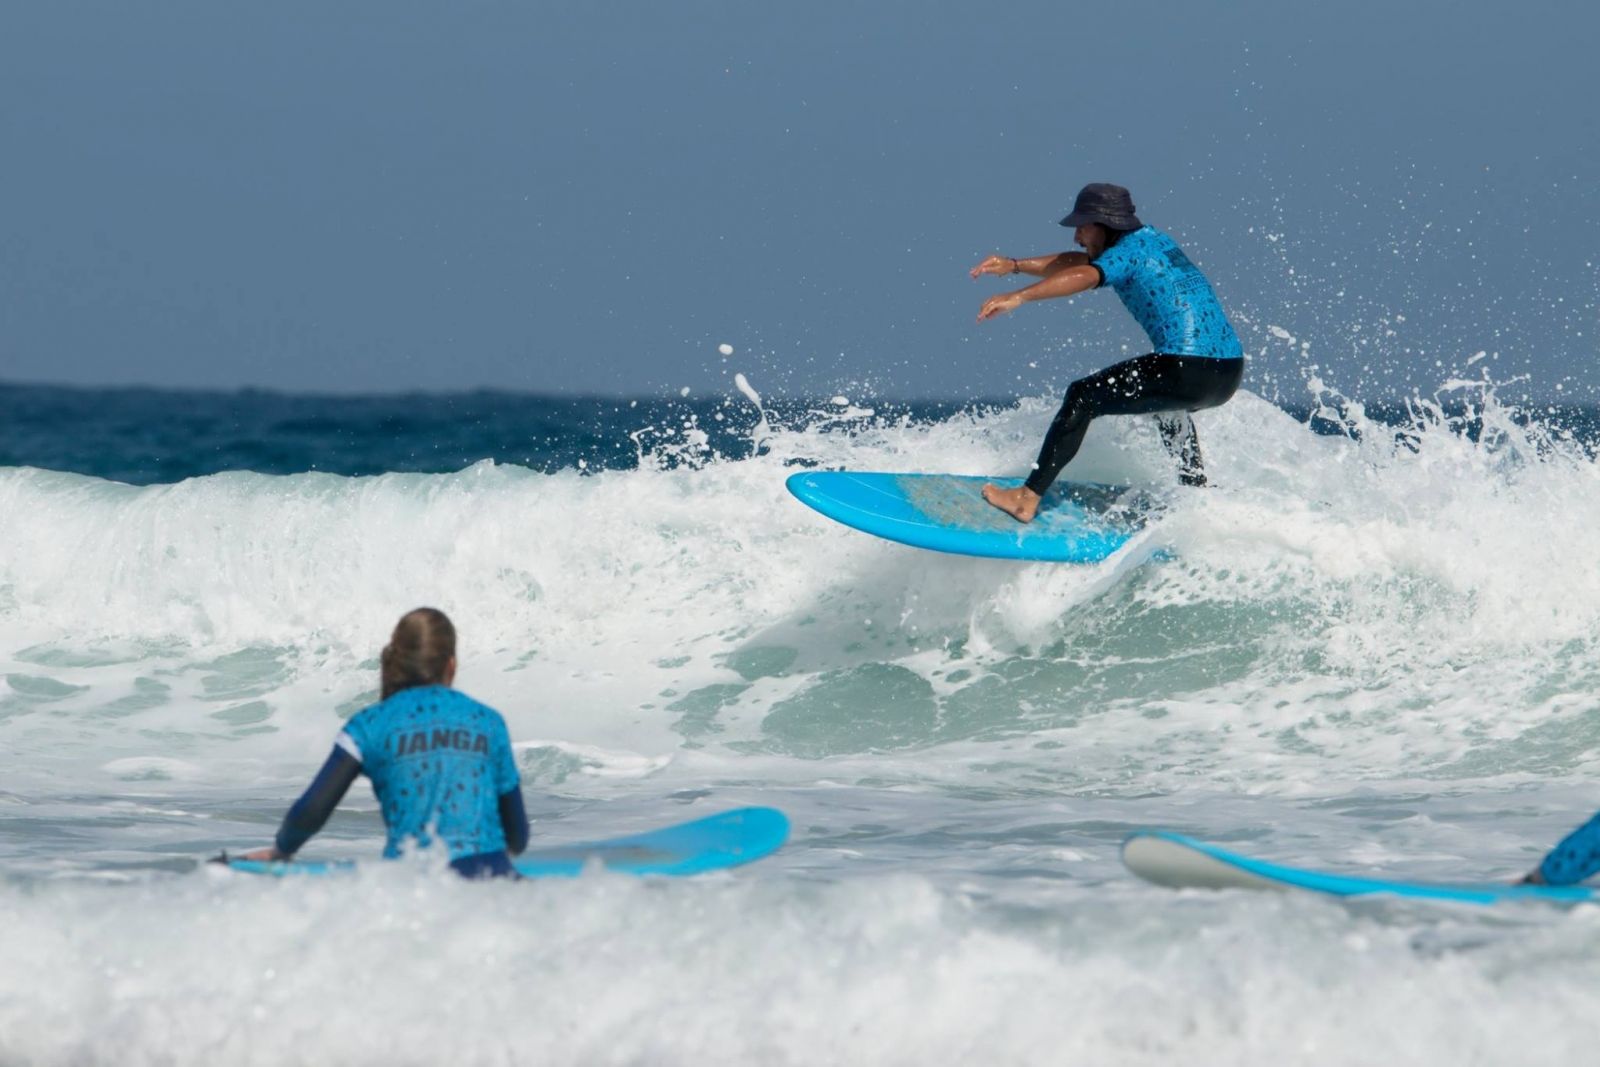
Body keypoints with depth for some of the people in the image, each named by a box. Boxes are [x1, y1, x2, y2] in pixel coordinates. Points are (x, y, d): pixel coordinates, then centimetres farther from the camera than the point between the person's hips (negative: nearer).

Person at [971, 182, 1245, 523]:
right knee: (1169, 403, 41)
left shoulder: (1129, 251, -5)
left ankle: (1028, 498, -8)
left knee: (1083, 398, -3)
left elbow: (1084, 276, -25)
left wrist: (1017, 297, -34)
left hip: (1189, 372, -9)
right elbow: (1077, 262, 28)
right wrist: (1014, 265, 22)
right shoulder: (1150, 239, 21)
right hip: (1230, 373, 9)